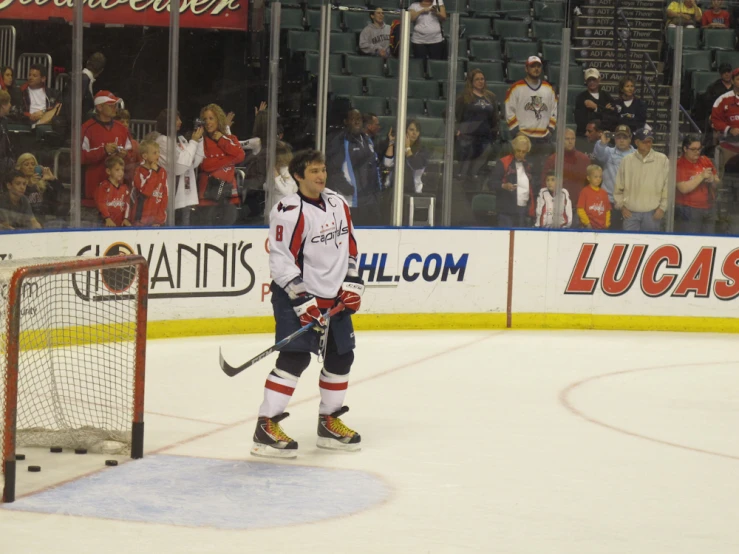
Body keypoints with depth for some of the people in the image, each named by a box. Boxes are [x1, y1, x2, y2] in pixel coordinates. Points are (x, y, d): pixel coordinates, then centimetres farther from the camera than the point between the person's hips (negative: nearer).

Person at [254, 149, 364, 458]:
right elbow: (281, 261, -19)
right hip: (297, 296, -8)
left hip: (334, 298, 8)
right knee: (295, 357, -16)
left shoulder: (338, 204, 8)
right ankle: (266, 426, -15)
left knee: (341, 356, 12)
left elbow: (349, 246, 16)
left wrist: (352, 283, 6)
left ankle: (329, 422, 27)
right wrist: (303, 300, -22)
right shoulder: (288, 212, -17)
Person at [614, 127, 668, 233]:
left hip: (652, 213, 0)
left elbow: (667, 186, 2)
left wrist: (662, 207, -2)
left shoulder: (662, 160, 1)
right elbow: (618, 187, 11)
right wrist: (621, 206, 4)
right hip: (631, 212, 1)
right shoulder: (627, 161, 4)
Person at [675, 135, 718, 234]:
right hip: (688, 211, -6)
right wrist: (701, 176, -20)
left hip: (708, 210, 6)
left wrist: (712, 180, -6)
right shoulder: (680, 165, -7)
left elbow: (717, 183, 18)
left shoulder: (705, 161, 10)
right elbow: (684, 188, -19)